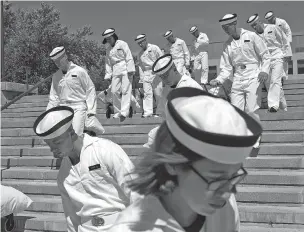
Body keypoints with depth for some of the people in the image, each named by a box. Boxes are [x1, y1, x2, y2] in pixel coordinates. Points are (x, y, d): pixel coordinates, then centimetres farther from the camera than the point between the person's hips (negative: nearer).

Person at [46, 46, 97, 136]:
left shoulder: (79, 71, -3)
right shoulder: (56, 76, 12)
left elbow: (90, 90, -1)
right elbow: (54, 97, 17)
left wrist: (91, 111, -6)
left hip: (78, 108, -4)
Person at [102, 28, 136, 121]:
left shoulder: (122, 44, -1)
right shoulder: (108, 49, 15)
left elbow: (129, 57, -6)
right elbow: (108, 63, 19)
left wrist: (130, 70, -14)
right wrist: (108, 75, 12)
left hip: (125, 69, -5)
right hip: (115, 71, 6)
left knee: (125, 90, -11)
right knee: (114, 91, 0)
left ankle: (124, 112, -18)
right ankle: (117, 112, 12)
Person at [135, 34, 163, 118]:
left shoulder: (154, 48, 2)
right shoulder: (140, 54, 17)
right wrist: (142, 77, 10)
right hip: (146, 74, 4)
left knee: (158, 93, -4)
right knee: (147, 93, -6)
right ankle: (148, 112, -10)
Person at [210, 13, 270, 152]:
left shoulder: (251, 36, -1)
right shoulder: (227, 45, 11)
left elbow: (265, 55, 1)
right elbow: (227, 68, 10)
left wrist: (264, 71, -15)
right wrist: (219, 80, -8)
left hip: (253, 78, -4)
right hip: (237, 80, 4)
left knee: (251, 111, -11)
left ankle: (255, 143, -1)